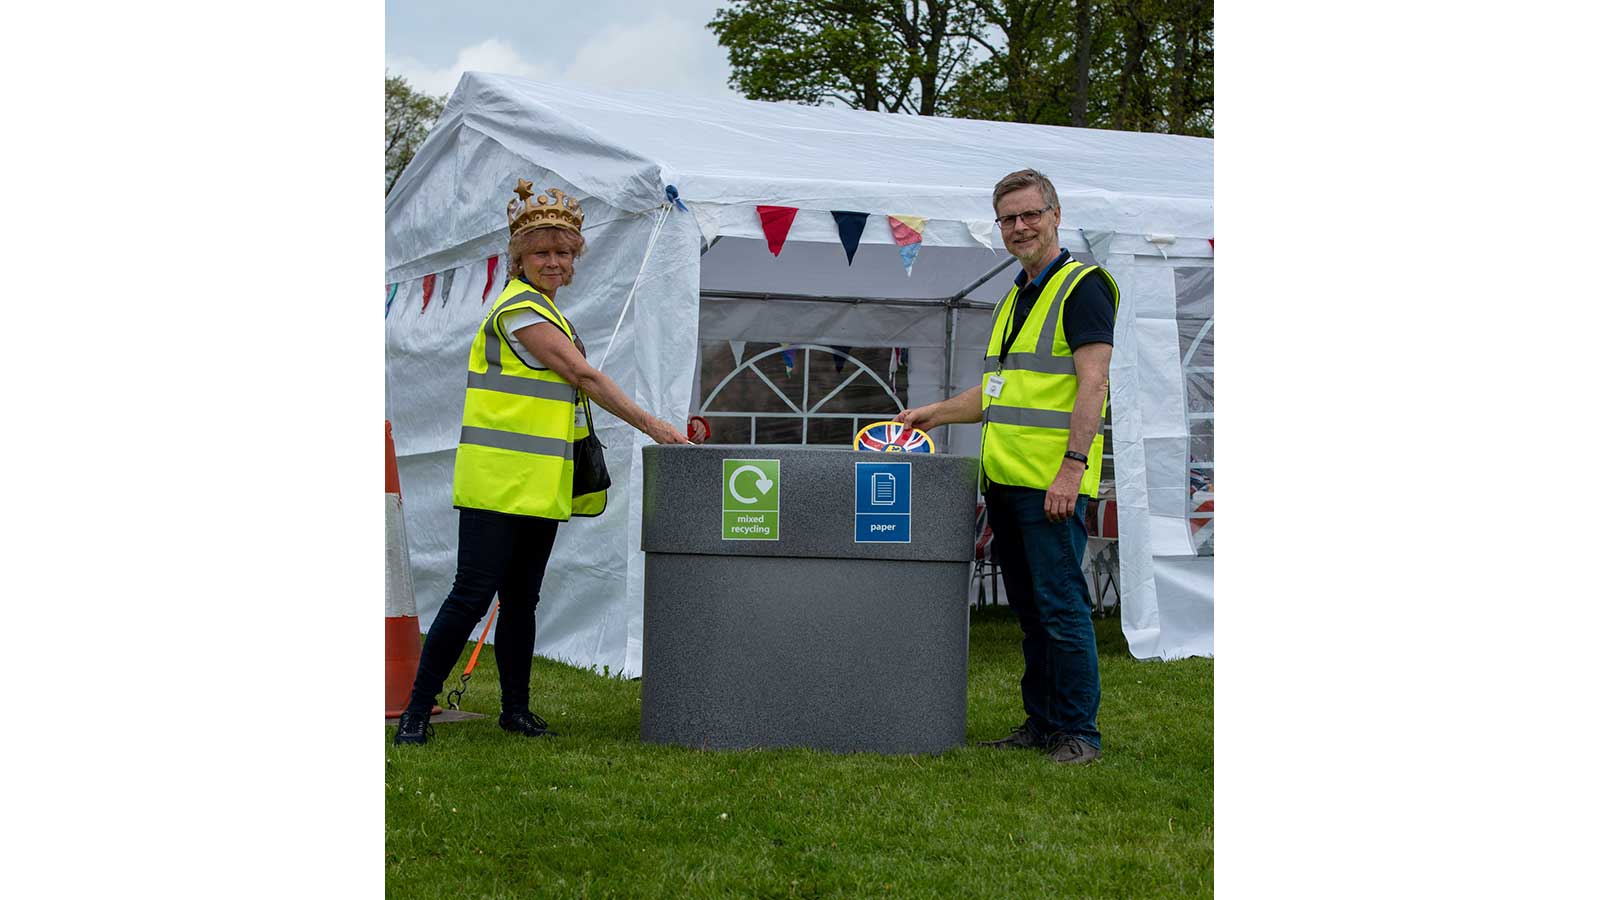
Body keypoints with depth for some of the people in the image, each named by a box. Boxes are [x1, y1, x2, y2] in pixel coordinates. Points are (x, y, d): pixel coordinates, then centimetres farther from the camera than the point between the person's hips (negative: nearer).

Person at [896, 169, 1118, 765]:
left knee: (1060, 605, -8)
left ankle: (1077, 732, -1)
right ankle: (1040, 724, 19)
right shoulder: (1014, 300, 21)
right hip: (1006, 480, 9)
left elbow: (1092, 384, -15)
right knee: (1028, 609, 12)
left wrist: (1073, 465, -23)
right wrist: (934, 413, 23)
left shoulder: (1082, 286, -6)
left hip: (1053, 483, -9)